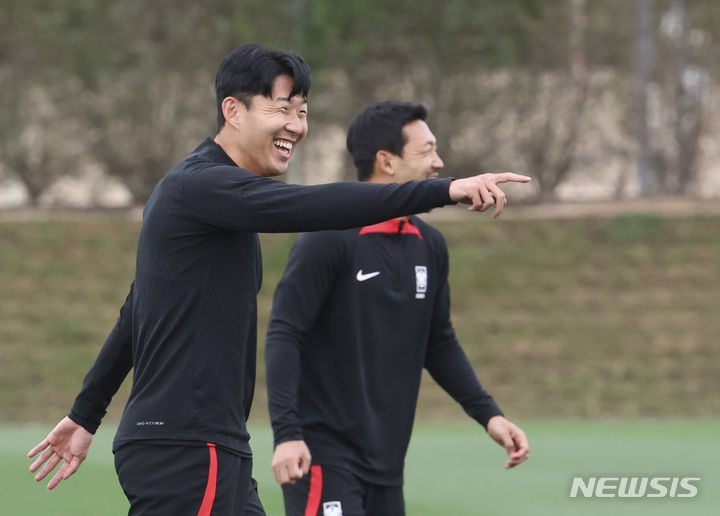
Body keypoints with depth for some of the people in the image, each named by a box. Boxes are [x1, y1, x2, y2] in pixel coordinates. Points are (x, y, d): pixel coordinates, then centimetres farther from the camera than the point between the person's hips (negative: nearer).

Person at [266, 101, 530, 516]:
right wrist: (287, 433, -23)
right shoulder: (328, 240, -12)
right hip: (324, 459, -8)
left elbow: (440, 343, 21)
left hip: (385, 463, 8)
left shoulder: (430, 246, 11)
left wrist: (488, 413, 12)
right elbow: (283, 336, -14)